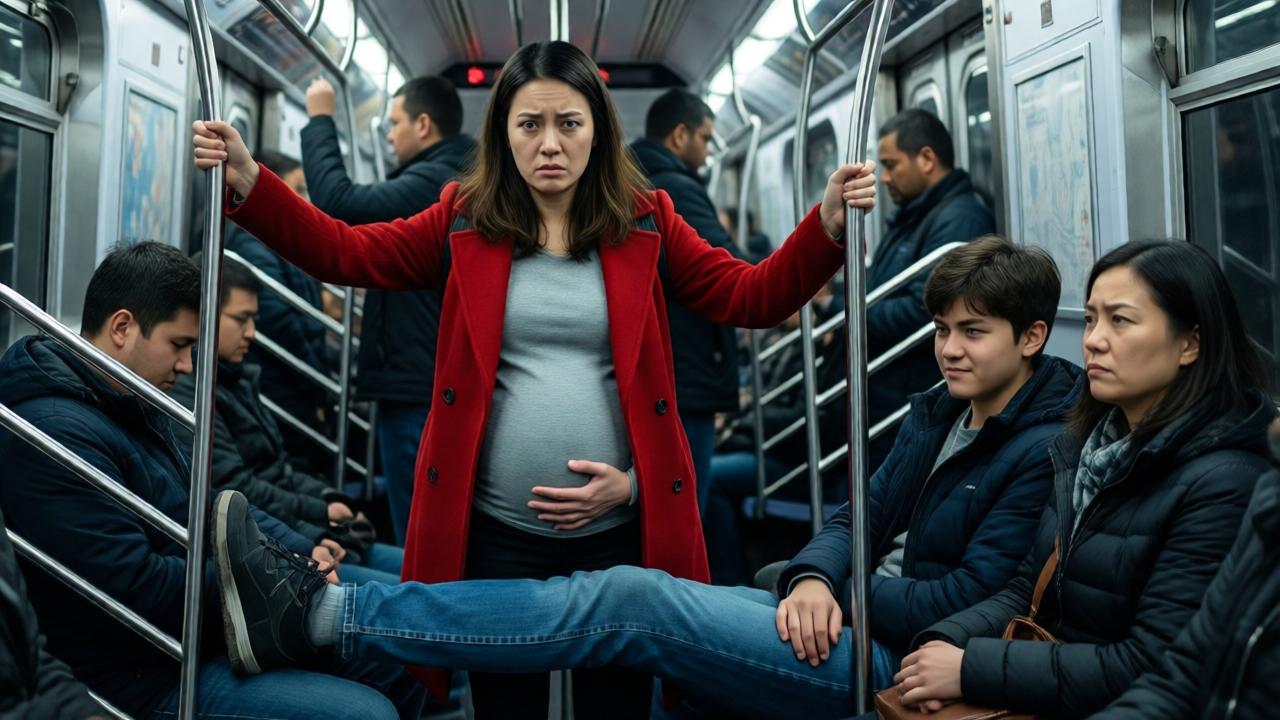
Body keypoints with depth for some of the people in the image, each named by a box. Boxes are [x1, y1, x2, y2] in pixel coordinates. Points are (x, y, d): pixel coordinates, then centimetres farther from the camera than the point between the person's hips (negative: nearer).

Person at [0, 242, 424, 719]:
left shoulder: (133, 406, 9)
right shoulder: (56, 433, -24)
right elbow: (136, 590, -28)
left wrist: (297, 551, -2)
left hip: (211, 626, 10)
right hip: (152, 674, -10)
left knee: (399, 665, 11)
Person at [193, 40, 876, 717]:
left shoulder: (646, 224, 1)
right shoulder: (463, 222, 2)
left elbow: (752, 296, -4)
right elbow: (342, 251, -1)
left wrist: (827, 225, -17)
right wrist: (246, 179, -12)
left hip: (621, 534, 0)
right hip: (494, 535, 0)